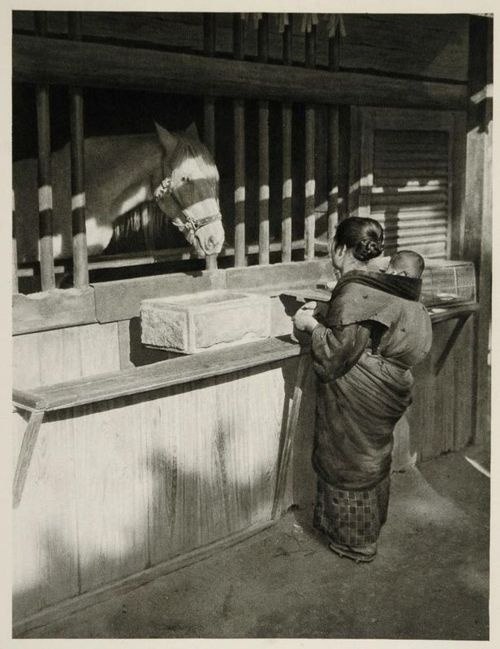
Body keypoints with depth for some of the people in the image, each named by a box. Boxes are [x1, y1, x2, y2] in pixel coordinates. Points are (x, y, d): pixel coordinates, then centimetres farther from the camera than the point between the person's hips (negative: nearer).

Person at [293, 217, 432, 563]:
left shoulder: (353, 292, -23)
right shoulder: (374, 285, 5)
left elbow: (340, 349, -23)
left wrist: (311, 325, -10)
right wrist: (321, 318, 12)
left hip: (357, 396, -9)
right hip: (383, 388, 9)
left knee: (350, 461, 7)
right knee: (372, 458, 21)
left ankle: (355, 541, 23)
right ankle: (369, 528, 39)